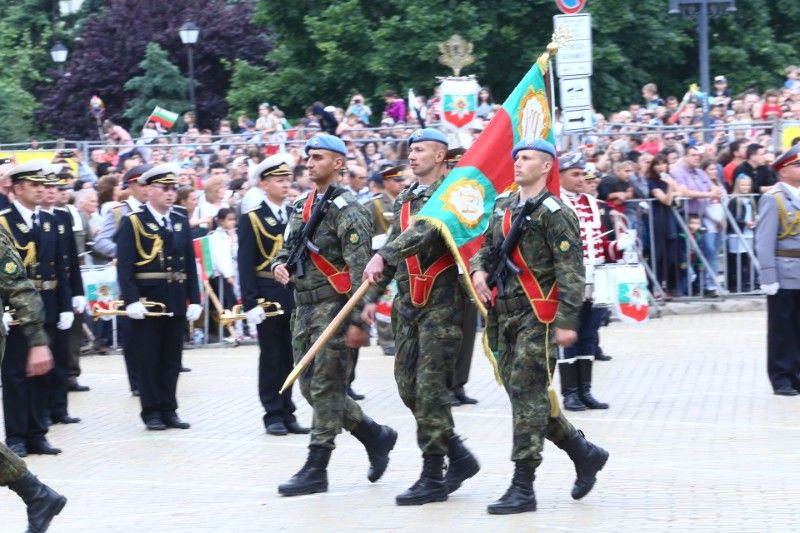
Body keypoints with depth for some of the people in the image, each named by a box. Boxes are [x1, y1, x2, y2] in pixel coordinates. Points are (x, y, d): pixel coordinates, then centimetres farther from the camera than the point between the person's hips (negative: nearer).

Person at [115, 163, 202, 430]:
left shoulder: (181, 222, 12)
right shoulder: (132, 222, -5)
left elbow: (190, 265, 12)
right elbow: (124, 265, -11)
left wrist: (194, 299, 5)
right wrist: (131, 300, -19)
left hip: (176, 301, 5)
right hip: (147, 300, -5)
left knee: (172, 359, 8)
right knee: (148, 359, 1)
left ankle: (168, 410, 15)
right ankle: (151, 412, 7)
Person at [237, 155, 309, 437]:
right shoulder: (252, 219, -3)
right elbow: (245, 264, -7)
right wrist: (251, 302, -14)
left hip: (296, 295, 4)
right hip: (269, 295, -4)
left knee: (290, 359, 8)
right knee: (271, 359, 2)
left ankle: (287, 413, 14)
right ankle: (273, 415, 7)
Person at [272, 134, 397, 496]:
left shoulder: (347, 209, -11)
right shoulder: (301, 207, 15)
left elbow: (359, 268, -17)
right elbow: (288, 246, 26)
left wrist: (357, 320, -23)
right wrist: (279, 264, 0)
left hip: (334, 306, -9)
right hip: (305, 306, 9)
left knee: (325, 388, -7)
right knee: (311, 388, 11)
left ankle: (316, 470, -4)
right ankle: (376, 436, 25)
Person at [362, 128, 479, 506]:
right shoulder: (405, 199, 16)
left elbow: (424, 231, -26)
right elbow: (394, 249, 22)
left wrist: (383, 256, -36)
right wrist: (373, 295, 17)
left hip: (441, 302, -8)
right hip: (408, 302, 8)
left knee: (430, 387, -9)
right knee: (407, 385, 7)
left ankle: (432, 478, -3)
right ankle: (460, 458, 20)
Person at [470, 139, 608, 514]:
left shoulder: (553, 212, -9)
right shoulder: (502, 208, 15)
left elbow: (570, 272, -13)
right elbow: (487, 249, 24)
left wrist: (566, 321, -19)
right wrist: (478, 269, 0)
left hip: (538, 317, -8)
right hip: (506, 315, 8)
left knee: (527, 395, -9)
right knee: (525, 396, 12)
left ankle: (523, 489, -6)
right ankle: (585, 453, 27)